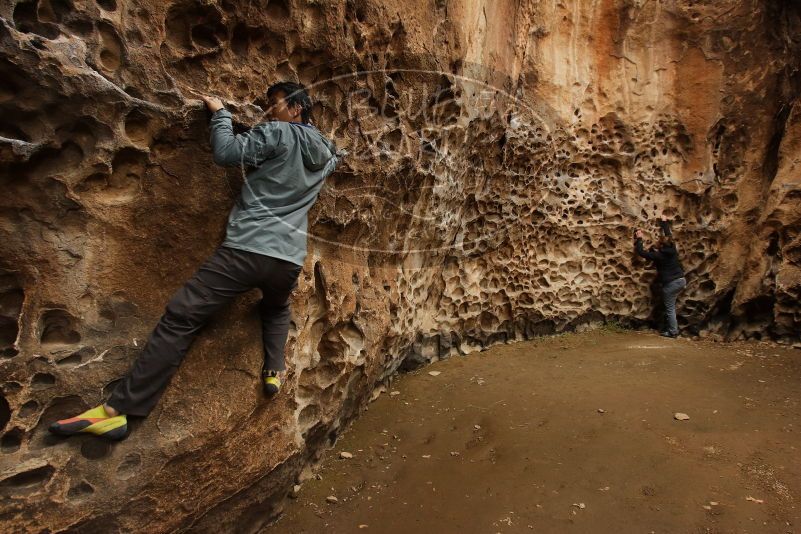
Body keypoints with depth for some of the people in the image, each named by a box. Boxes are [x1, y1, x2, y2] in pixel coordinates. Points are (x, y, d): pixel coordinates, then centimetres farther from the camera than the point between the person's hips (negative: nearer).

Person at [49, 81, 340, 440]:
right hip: (289, 260, 6)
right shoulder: (324, 154, 19)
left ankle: (117, 410, -4)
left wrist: (220, 113, 10)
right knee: (277, 309, 38)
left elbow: (226, 153, -4)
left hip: (248, 250, -5)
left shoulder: (277, 134, 0)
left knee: (180, 318, -3)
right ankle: (274, 372, 21)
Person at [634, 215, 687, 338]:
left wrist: (639, 239, 4)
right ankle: (674, 327, 26)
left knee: (670, 308, 3)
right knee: (671, 305, 23)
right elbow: (668, 235, 19)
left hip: (671, 283, -8)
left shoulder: (658, 255, -15)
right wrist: (665, 222, 32)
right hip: (681, 280, 8)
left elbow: (641, 252, -8)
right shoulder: (672, 249, 3)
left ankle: (673, 332, 9)